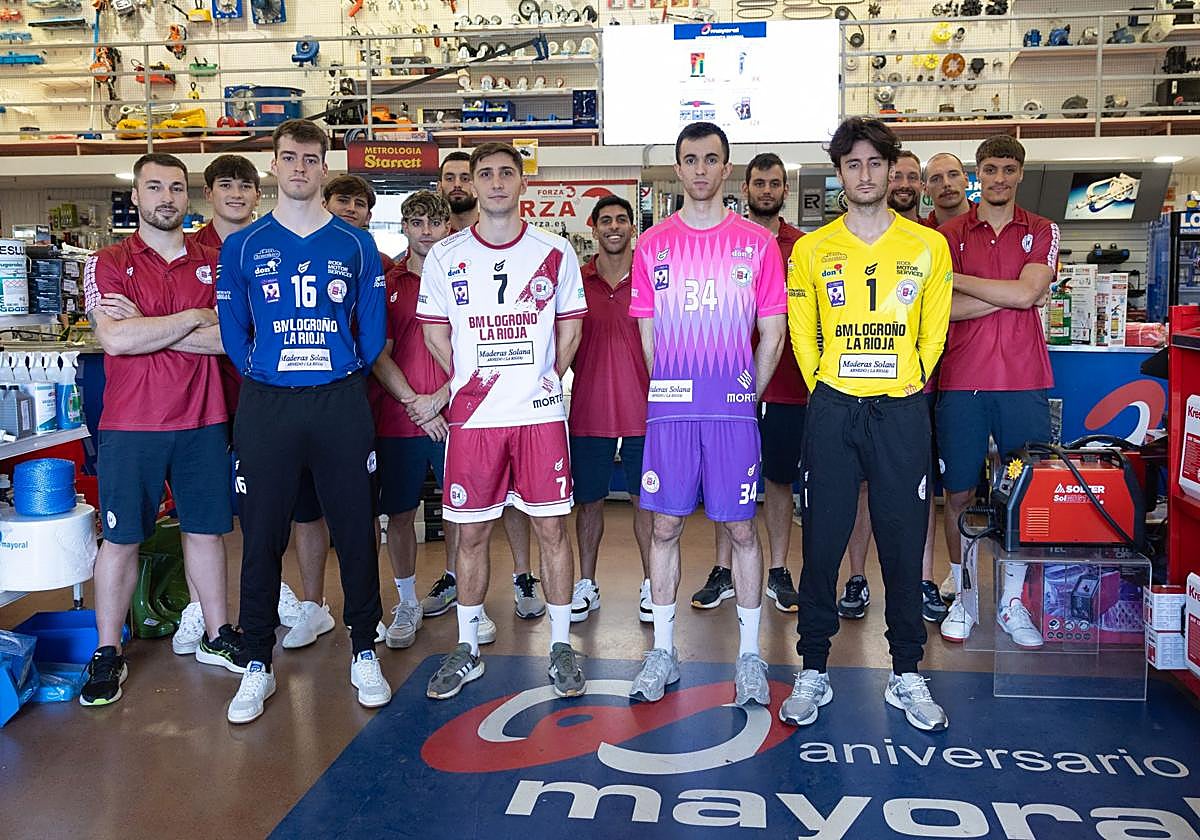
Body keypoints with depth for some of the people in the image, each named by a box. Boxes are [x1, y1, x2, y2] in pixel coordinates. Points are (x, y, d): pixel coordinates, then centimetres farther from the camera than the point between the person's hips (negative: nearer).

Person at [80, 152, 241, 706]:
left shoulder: (214, 264, 7)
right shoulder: (108, 263, 0)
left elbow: (231, 337, -7)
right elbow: (115, 338, -15)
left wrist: (145, 325, -12)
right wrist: (192, 318, -10)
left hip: (202, 423, 2)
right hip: (130, 426, -2)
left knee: (205, 531, 11)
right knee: (120, 539, 6)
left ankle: (216, 636, 25)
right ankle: (107, 655, 19)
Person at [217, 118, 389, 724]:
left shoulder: (356, 244, 7)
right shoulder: (242, 246, 6)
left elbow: (372, 327, 9)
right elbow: (232, 330, 9)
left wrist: (346, 373, 4)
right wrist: (263, 375, 4)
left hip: (341, 404, 0)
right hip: (265, 405, 0)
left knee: (355, 529, 5)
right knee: (261, 536, 5)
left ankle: (364, 652, 20)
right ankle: (257, 664, 18)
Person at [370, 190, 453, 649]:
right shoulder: (386, 283, 7)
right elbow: (379, 355, 2)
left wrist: (441, 397, -11)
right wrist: (413, 401, -9)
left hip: (455, 417, -1)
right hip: (397, 419, 1)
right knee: (399, 513, 8)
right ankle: (407, 603, 24)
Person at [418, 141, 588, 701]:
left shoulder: (555, 252, 4)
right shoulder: (445, 256, 5)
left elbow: (570, 327, 10)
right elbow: (435, 333, 11)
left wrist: (543, 380, 5)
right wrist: (470, 381, 5)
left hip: (541, 413, 0)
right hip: (473, 417, 1)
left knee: (551, 528, 3)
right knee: (471, 533, 7)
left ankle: (561, 647, 18)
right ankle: (466, 650, 22)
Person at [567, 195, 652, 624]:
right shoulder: (576, 280, 3)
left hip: (642, 411, -1)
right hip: (589, 410, 1)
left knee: (646, 499, 8)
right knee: (588, 500, 10)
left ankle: (650, 585, 21)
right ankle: (586, 585, 24)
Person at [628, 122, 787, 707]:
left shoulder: (757, 242, 4)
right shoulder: (652, 244, 8)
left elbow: (771, 334, 6)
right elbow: (649, 335, 11)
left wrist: (746, 395, 5)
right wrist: (673, 391, 8)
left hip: (734, 410, -1)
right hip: (669, 410, 2)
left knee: (741, 528, 4)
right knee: (665, 526, 6)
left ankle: (750, 657, 17)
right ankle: (663, 653, 19)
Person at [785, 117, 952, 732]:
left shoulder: (928, 245, 7)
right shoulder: (812, 249, 6)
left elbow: (933, 331, 10)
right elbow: (801, 331, 9)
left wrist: (907, 384, 3)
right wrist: (822, 386, 2)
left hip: (902, 411, 0)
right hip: (832, 410, 0)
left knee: (903, 542, 5)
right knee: (822, 541, 3)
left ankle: (907, 676, 19)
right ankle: (812, 673, 15)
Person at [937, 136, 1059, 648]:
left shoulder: (1042, 232, 9)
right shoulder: (950, 234, 7)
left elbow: (1027, 293, -10)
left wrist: (956, 279, -8)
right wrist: (1009, 295, -9)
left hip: (1024, 382, 1)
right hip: (962, 381, -1)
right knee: (958, 494, 4)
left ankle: (1011, 601, 19)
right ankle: (961, 596, 19)